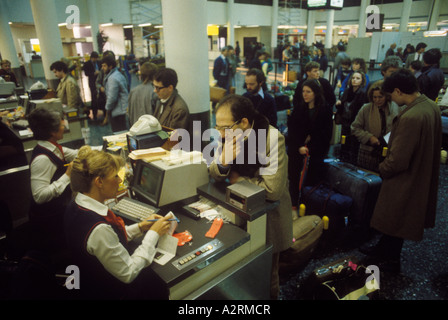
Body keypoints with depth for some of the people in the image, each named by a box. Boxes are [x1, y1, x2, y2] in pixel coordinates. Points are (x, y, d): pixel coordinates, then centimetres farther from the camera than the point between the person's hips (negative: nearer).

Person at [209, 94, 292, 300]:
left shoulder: (272, 138, -27)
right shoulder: (229, 135, -10)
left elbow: (273, 189, -31)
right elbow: (214, 175, -4)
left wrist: (238, 179, -19)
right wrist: (223, 161, -26)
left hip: (267, 217, -5)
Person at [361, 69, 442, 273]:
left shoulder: (410, 117, -32)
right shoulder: (432, 106, -3)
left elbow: (397, 161, -29)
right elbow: (431, 143, 10)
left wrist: (383, 169, -9)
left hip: (404, 180, -9)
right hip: (422, 176, 9)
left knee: (394, 221, 13)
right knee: (393, 219, 25)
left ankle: (391, 261, 35)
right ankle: (382, 249, 45)